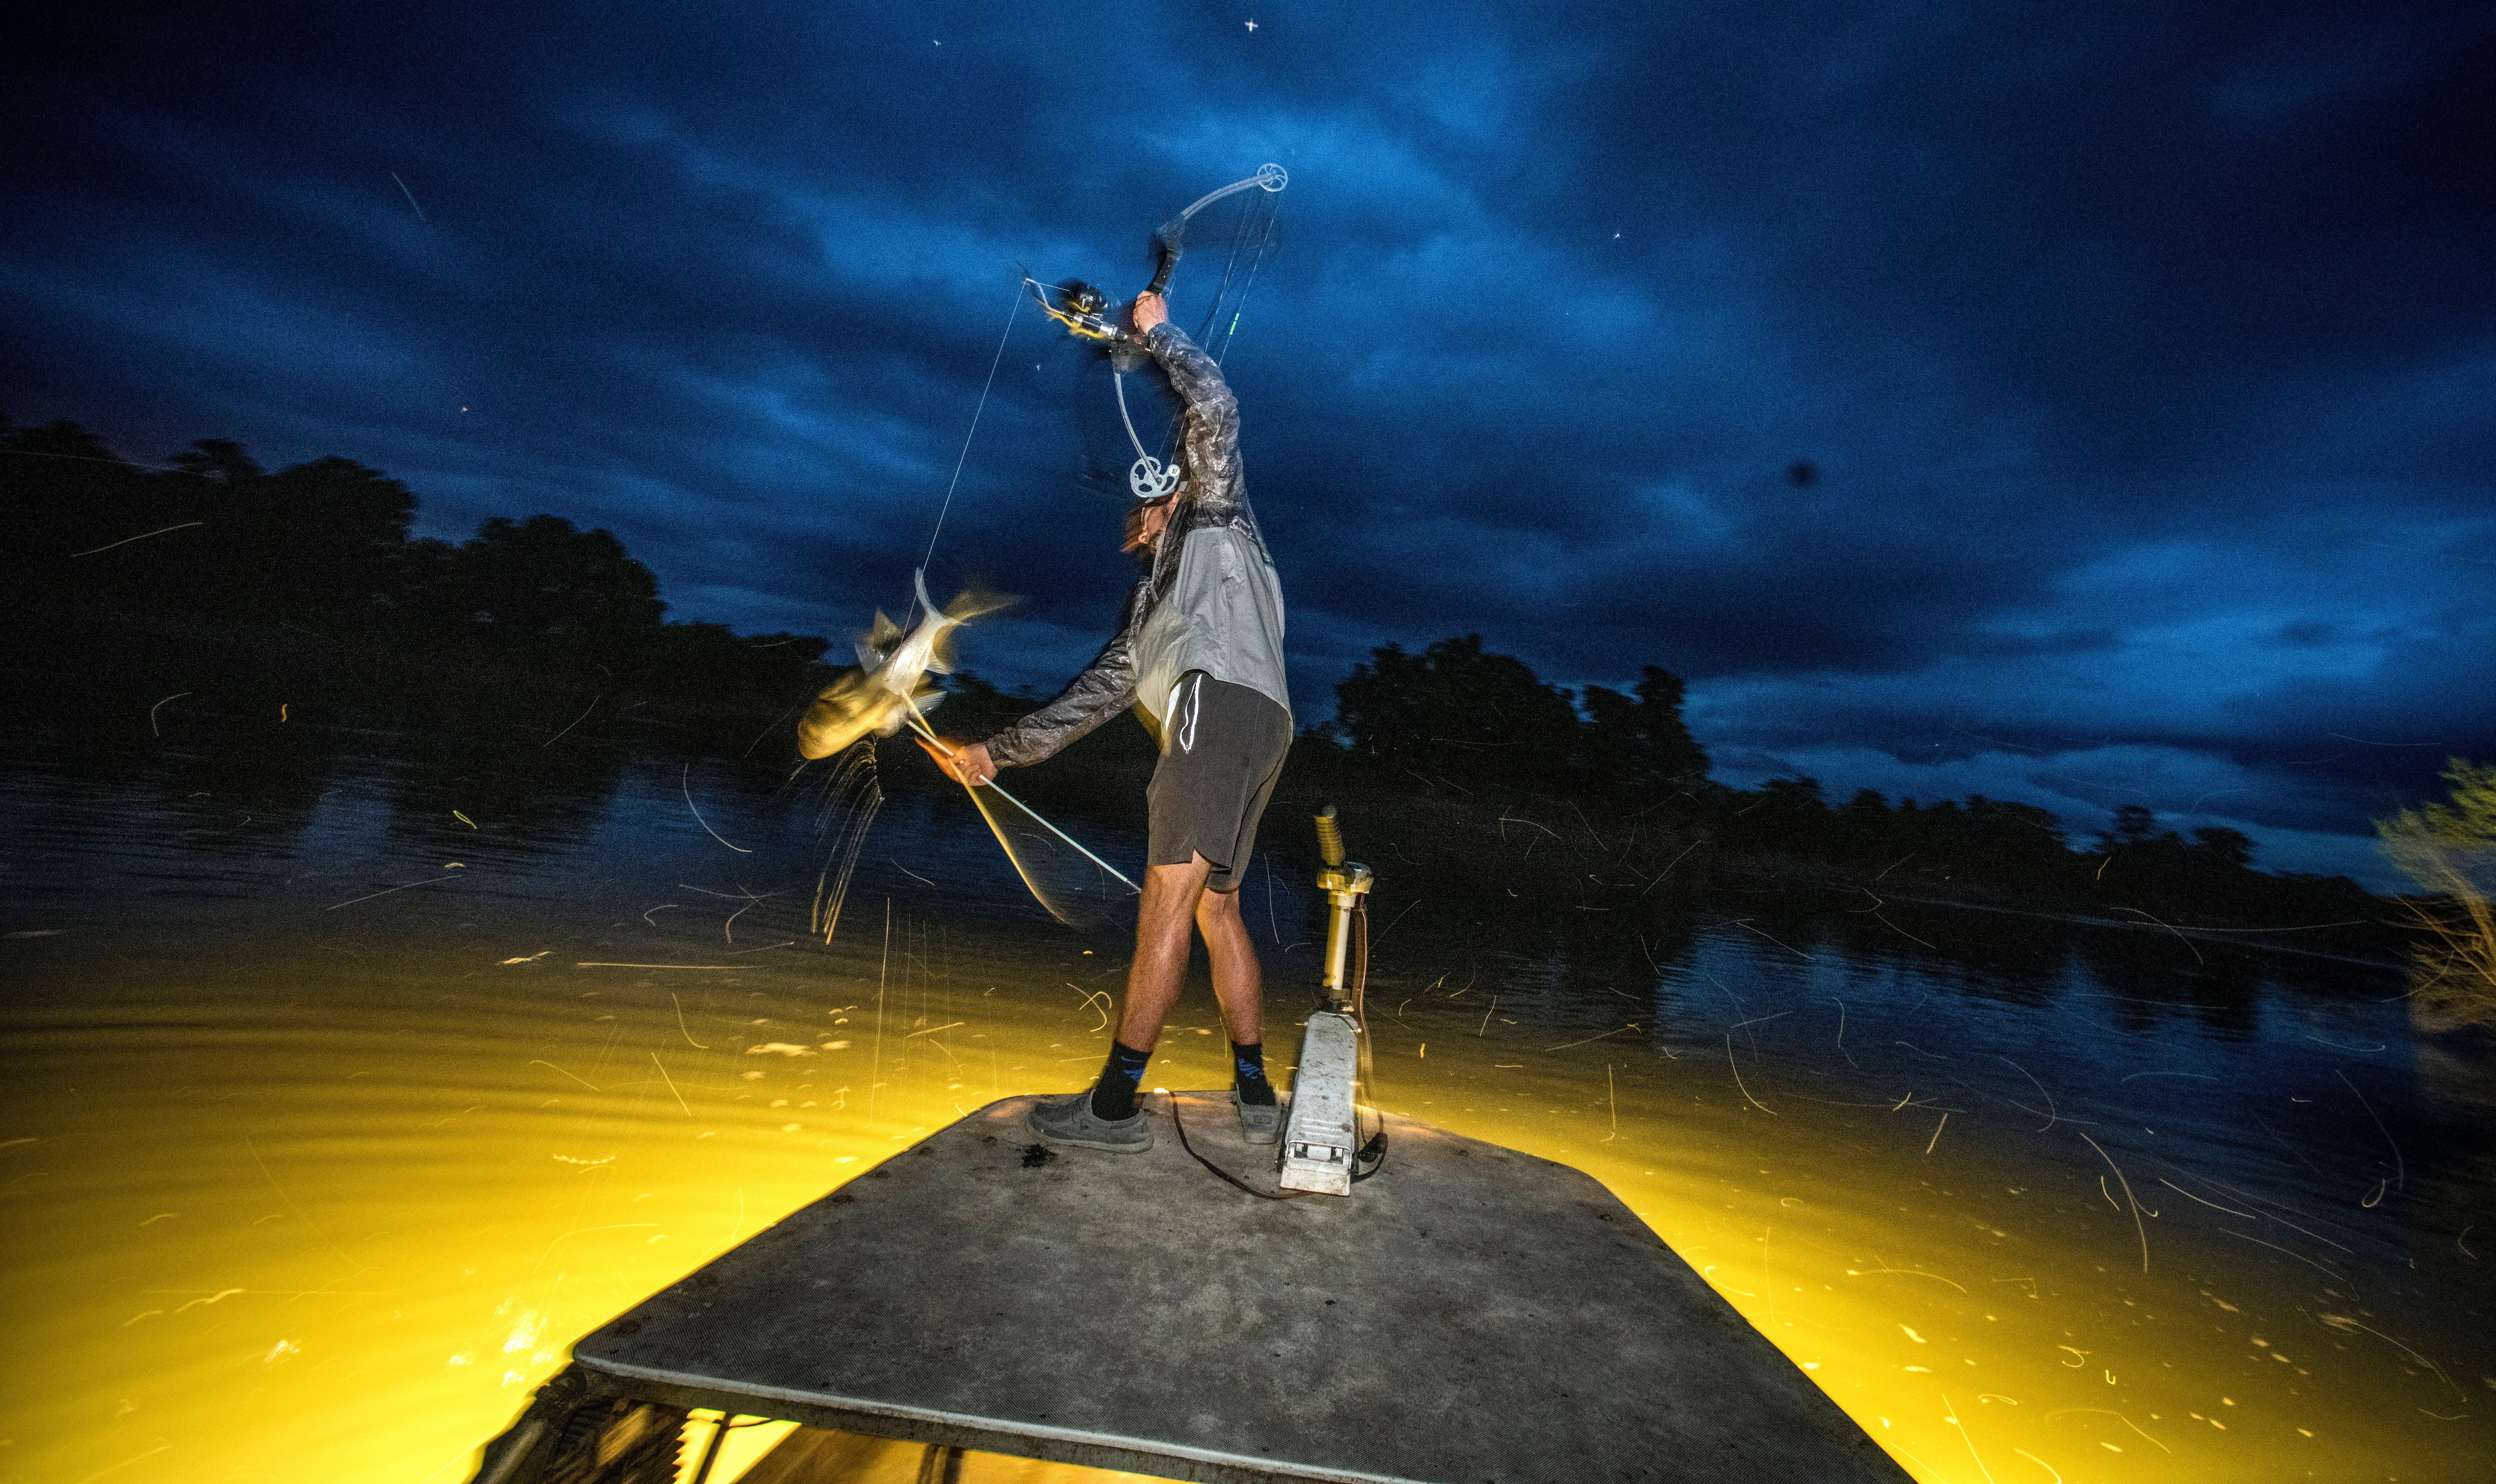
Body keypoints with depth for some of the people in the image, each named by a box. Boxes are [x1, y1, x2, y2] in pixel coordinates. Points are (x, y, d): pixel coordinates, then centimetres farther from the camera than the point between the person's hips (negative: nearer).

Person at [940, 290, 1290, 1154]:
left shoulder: (1214, 523, 20)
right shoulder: (1148, 604, 36)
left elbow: (1214, 414, 6)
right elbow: (1096, 695, 27)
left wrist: (1157, 333, 19)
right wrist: (1000, 751, 22)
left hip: (1224, 703, -9)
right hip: (1249, 731, 9)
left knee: (1167, 902, -12)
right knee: (1217, 906, 7)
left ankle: (1115, 1104, -9)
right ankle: (1256, 1095, 12)